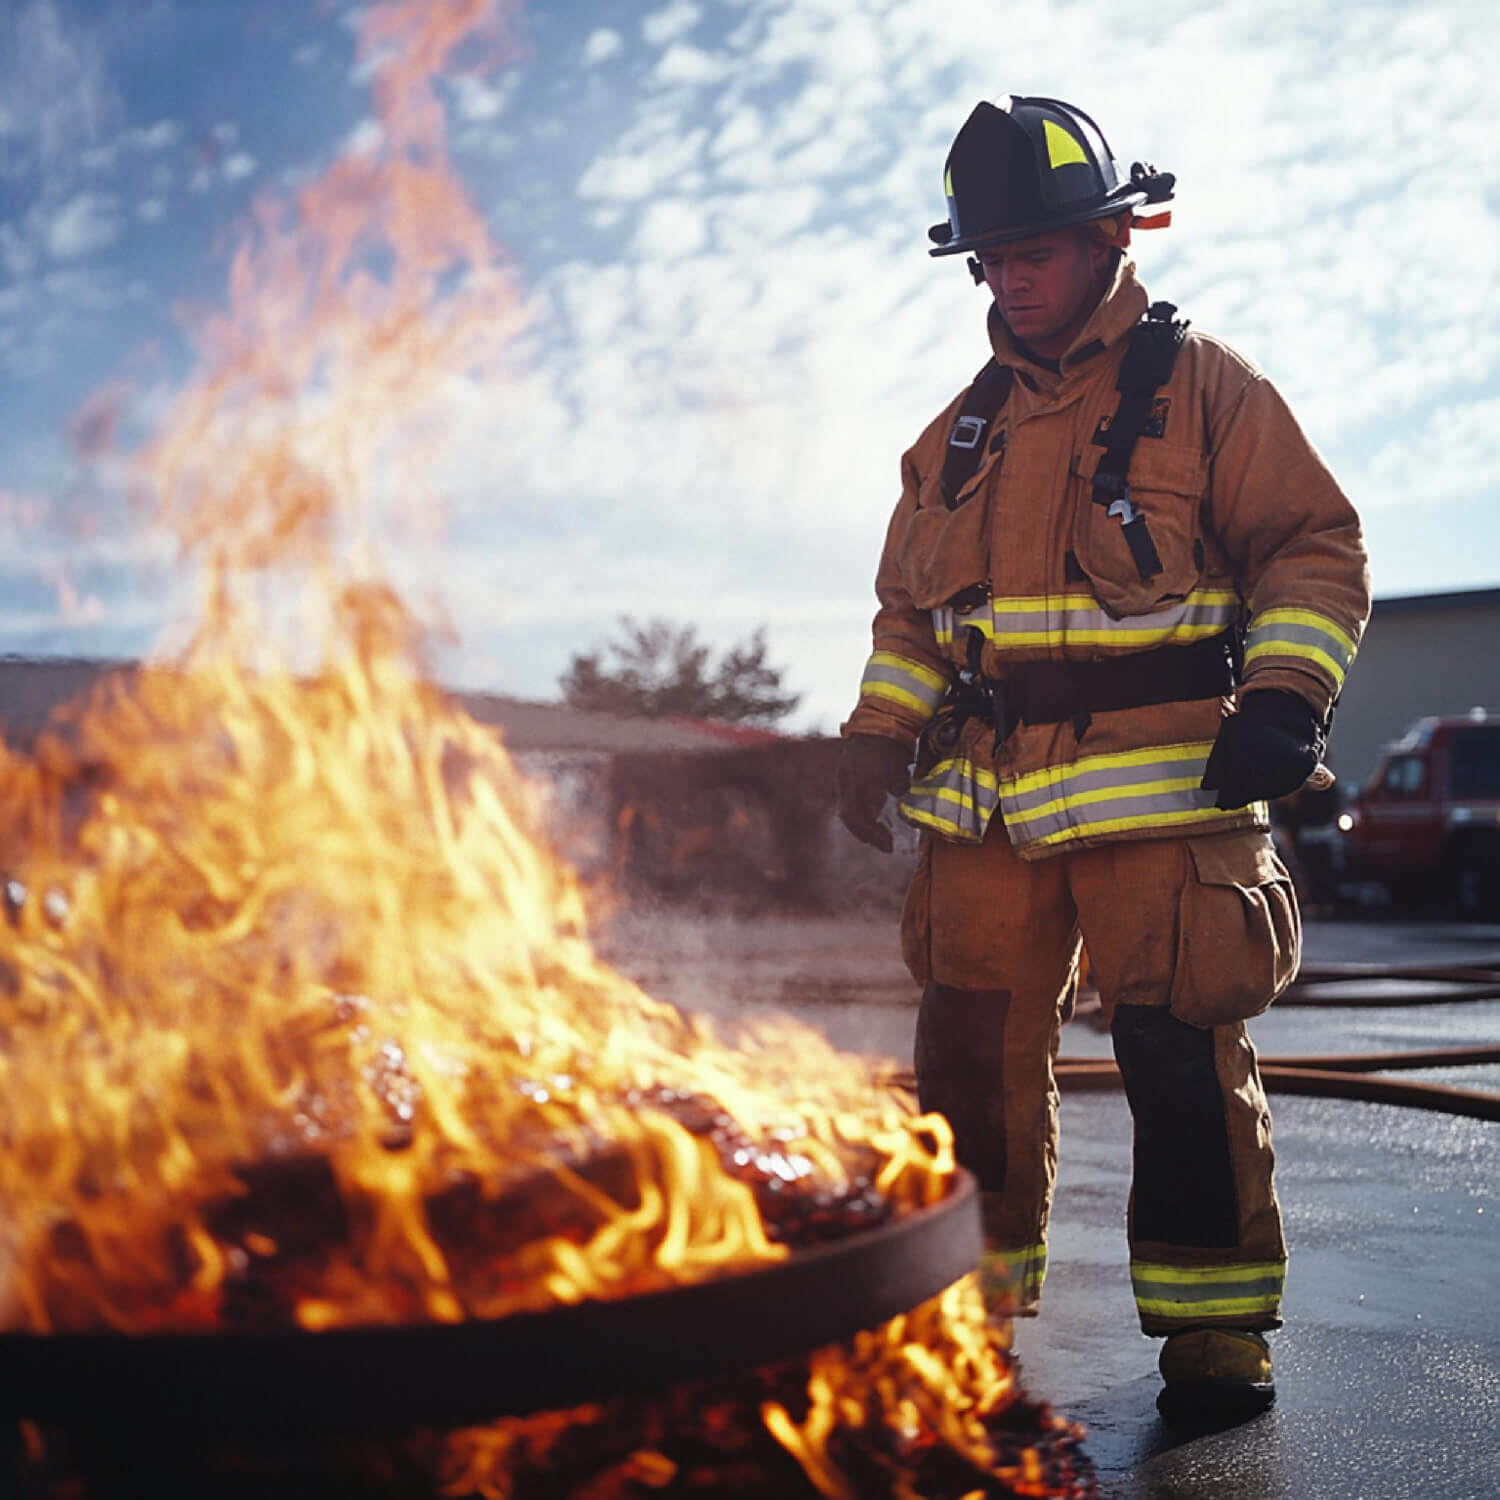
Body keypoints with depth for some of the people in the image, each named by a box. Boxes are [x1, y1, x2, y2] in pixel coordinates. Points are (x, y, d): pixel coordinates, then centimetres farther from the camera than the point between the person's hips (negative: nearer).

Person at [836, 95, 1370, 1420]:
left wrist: (1283, 698, -14)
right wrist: (876, 743, 11)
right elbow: (909, 610, 24)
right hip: (986, 803, 5)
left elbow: (1319, 550, 0)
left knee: (1183, 1060, -5)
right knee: (971, 1056, 5)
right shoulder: (961, 433, 17)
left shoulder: (1201, 388, 3)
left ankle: (1213, 1326, 9)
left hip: (1162, 796, -4)